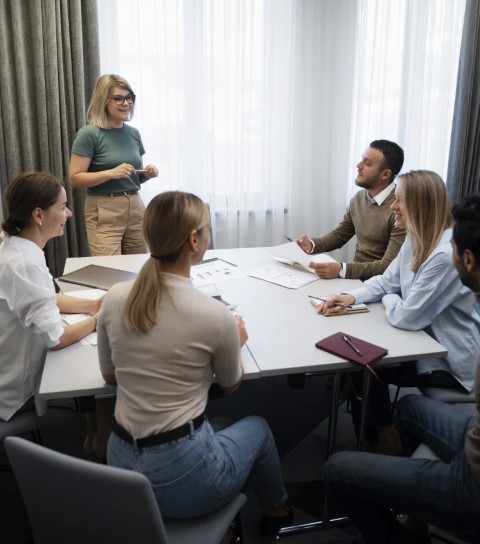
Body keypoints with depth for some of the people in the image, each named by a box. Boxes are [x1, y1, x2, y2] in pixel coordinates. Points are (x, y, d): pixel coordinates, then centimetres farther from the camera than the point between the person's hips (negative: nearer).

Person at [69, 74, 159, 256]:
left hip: (135, 208, 6)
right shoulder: (89, 134, -7)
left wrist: (146, 174, 0)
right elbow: (75, 178, -12)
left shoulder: (133, 133, 10)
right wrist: (111, 173, -22)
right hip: (104, 212, -5)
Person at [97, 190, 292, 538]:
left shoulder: (114, 298, -7)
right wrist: (236, 343, 19)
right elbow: (231, 385, 1)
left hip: (121, 464, 5)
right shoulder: (215, 314, -19)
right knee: (257, 428, 27)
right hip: (180, 476, -4)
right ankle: (276, 512, 52)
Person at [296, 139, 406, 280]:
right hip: (355, 275, 7)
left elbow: (390, 266, -24)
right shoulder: (359, 198, 6)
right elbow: (339, 235, 18)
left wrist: (341, 270, -34)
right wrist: (312, 244, -2)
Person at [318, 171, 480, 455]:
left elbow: (405, 317, -29)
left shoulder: (446, 254, -31)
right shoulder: (417, 240, 1)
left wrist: (389, 300, -6)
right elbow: (387, 281, 8)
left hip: (450, 361, -9)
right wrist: (351, 296, -10)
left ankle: (387, 440, 19)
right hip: (428, 342, 9)